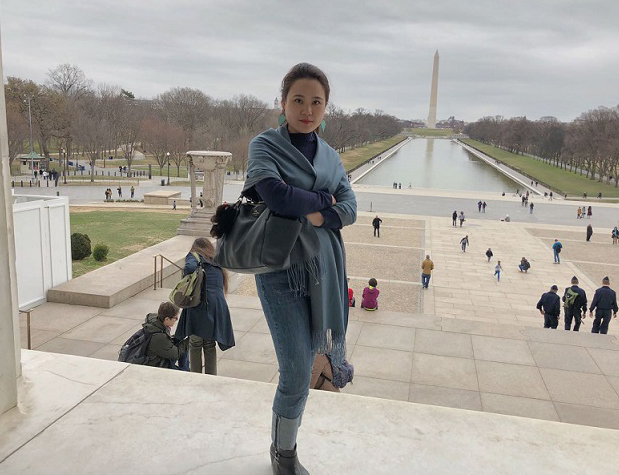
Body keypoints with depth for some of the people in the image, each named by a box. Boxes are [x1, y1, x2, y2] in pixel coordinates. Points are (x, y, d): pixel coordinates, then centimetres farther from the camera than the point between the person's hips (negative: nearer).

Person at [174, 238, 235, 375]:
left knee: (195, 345, 11)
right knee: (210, 346, 17)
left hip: (200, 304, -4)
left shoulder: (194, 256, 9)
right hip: (218, 306, 4)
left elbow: (190, 267, -13)